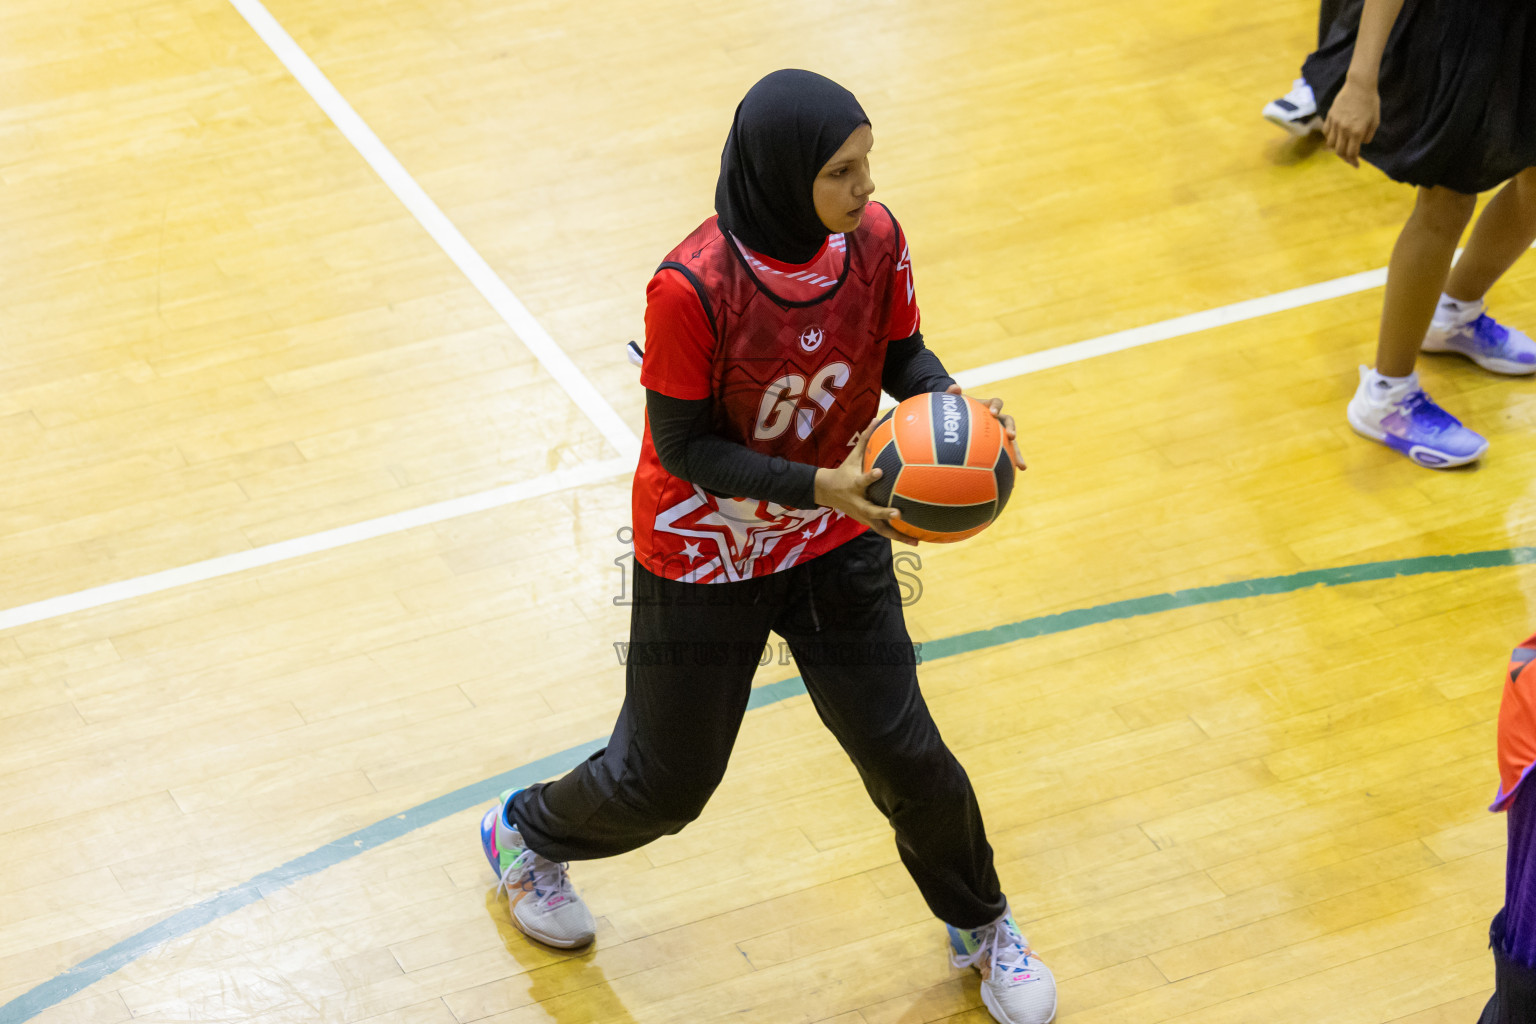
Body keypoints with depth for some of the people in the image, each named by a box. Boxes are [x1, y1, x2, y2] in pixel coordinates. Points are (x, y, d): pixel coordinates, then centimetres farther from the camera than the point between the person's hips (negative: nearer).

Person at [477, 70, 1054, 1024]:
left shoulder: (874, 239, -17)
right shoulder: (693, 289, -32)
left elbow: (903, 355, -1)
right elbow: (682, 447, -23)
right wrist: (816, 487, -34)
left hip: (837, 546, 4)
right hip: (705, 555, -4)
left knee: (906, 754, 8)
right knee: (667, 780, 15)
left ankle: (980, 923, 37)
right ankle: (526, 832, 48)